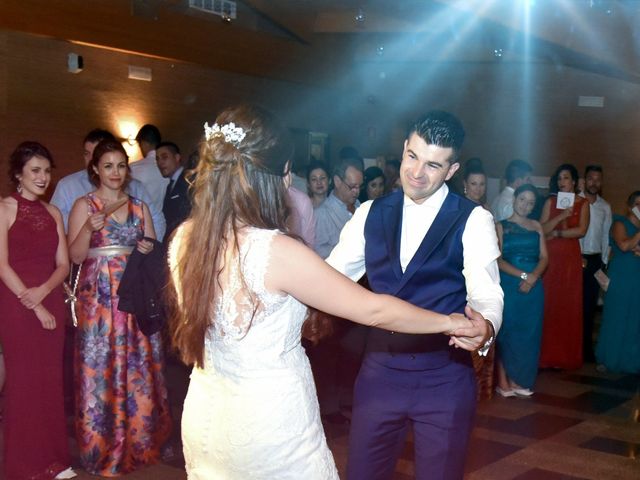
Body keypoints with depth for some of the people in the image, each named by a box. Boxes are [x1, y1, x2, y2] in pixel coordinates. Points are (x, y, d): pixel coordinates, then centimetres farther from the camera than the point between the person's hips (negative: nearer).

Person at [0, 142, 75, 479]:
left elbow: (63, 264, 6)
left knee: (51, 380, 8)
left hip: (51, 301, 5)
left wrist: (43, 291, -13)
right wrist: (35, 307, -14)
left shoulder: (53, 213, 10)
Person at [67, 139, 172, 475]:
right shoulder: (84, 205, 1)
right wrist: (89, 229, -21)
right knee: (100, 366, -1)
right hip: (98, 297, -3)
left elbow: (152, 249, 16)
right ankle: (103, 447, 11)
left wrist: (148, 249, -7)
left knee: (138, 365, 5)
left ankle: (139, 441, 19)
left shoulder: (139, 207, 11)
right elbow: (76, 256, -5)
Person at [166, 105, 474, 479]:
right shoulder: (276, 252, -26)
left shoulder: (185, 239, -5)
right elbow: (372, 310, -18)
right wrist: (449, 322, -3)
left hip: (207, 416, 6)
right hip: (269, 423, -6)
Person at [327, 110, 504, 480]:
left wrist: (486, 326, -38)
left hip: (444, 376, -3)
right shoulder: (371, 214, 5)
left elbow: (486, 291, -15)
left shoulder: (473, 220, -6)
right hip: (380, 370, 3)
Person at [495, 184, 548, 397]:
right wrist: (522, 275, -16)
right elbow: (497, 260, -6)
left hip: (533, 286, 4)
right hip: (508, 284, -3)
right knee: (507, 330, -3)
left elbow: (544, 257, 6)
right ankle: (503, 381, 2)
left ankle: (518, 380, 12)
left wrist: (533, 277, -12)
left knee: (528, 332, 4)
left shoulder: (537, 227, 13)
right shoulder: (501, 226, 3)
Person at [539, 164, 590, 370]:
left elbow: (581, 230, -6)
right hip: (550, 257, 0)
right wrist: (561, 216, -14)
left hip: (571, 258, 0)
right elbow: (542, 229, -2)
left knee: (569, 306, 1)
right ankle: (547, 355, 2)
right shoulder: (550, 202, 8)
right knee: (548, 304, -4)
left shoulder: (582, 204, 7)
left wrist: (557, 233, -7)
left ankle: (566, 356, 9)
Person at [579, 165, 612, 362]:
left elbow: (606, 235, 13)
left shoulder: (605, 207, 11)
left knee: (590, 305, 6)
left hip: (595, 260, 4)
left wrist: (604, 261, 9)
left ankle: (587, 348, 14)